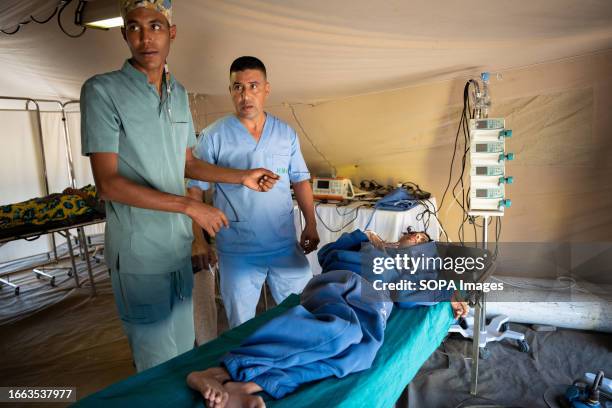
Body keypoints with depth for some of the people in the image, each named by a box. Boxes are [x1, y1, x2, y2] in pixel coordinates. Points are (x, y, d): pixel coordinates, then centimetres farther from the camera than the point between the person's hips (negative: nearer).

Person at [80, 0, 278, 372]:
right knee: (159, 362, 5)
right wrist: (191, 206, -20)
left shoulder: (179, 93, 8)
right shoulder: (103, 91, -11)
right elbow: (108, 182, -16)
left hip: (179, 244, 6)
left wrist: (243, 177, 7)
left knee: (185, 348, 18)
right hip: (139, 251, -5)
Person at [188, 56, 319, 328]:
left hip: (286, 245, 3)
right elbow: (195, 190, -4)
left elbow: (300, 181, 10)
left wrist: (311, 225, 4)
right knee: (242, 327, 13)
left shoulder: (286, 133, 4)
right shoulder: (213, 137, -6)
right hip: (237, 252, -2)